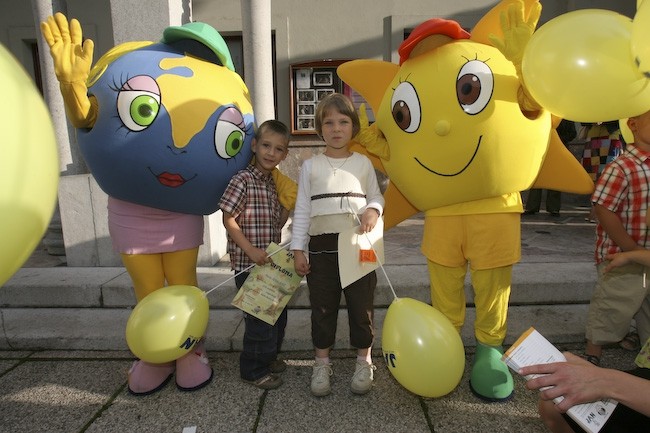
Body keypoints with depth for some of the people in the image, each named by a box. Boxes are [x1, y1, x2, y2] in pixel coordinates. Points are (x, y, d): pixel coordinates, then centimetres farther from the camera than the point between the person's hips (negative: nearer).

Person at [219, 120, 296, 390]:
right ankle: (253, 370, 22)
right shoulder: (243, 180, -14)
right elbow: (228, 219, -16)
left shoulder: (274, 184, 9)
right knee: (259, 317, 1)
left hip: (272, 262, 8)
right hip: (248, 263, -8)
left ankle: (268, 356, 41)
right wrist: (251, 250, -21)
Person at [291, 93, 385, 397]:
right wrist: (298, 249, -1)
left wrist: (373, 210, -12)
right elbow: (302, 210, 4)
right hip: (322, 246, 0)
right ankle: (322, 363, 27)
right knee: (322, 306, 9)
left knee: (361, 304, 9)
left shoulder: (363, 163, 6)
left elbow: (376, 197, 13)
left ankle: (364, 360, 28)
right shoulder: (311, 166, 4)